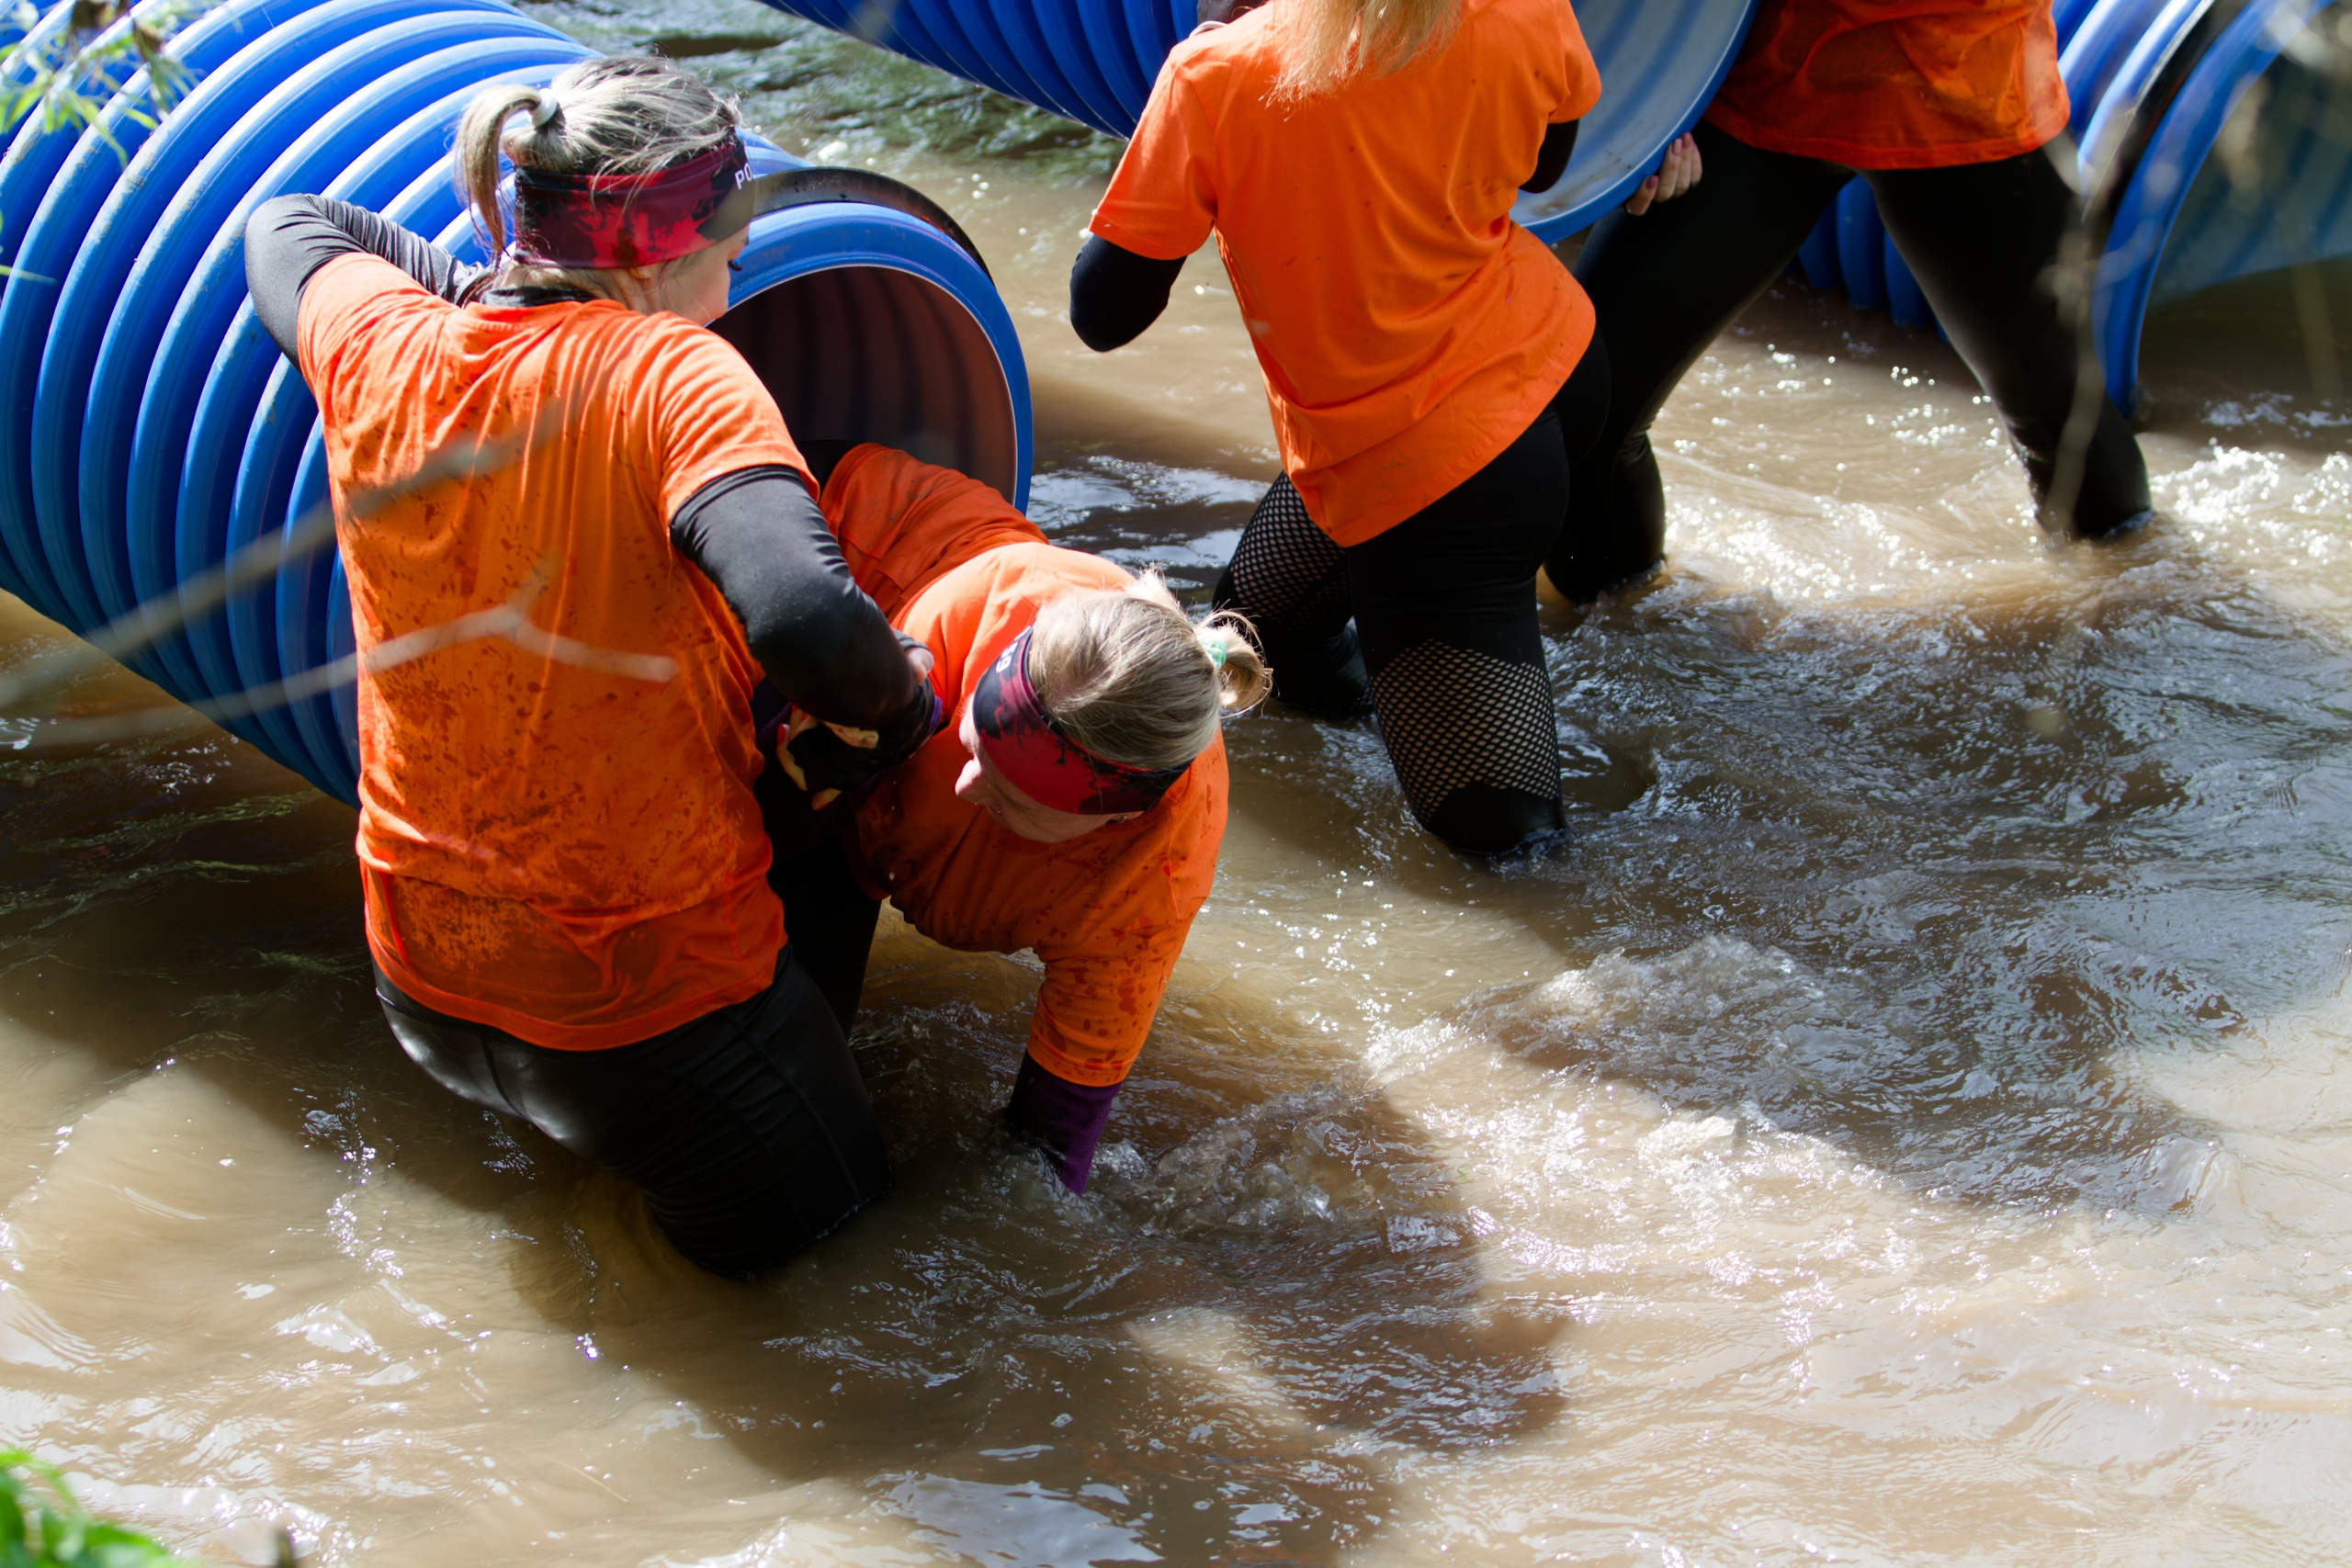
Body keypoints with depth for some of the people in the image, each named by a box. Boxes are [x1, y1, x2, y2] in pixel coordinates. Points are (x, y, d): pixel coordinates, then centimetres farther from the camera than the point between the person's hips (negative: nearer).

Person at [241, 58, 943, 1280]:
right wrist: (892, 708, -19)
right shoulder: (670, 377, -24)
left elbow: (288, 227, 18)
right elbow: (807, 619, -39)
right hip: (653, 988, -7)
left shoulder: (382, 351, -6)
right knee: (822, 1208, 20)